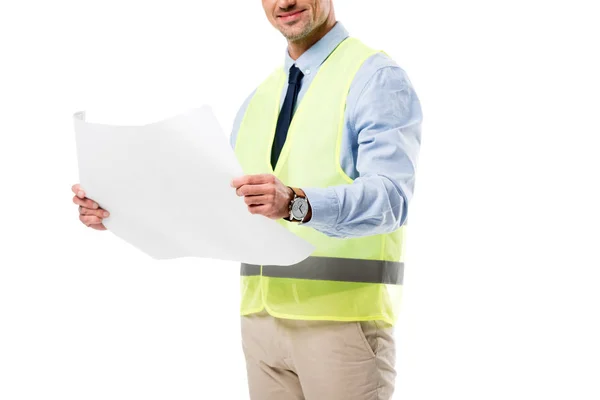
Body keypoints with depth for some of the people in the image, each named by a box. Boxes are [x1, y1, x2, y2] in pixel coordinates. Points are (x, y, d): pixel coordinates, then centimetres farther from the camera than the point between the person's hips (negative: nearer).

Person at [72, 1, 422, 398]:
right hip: (263, 317, 7)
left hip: (343, 319, -6)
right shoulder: (259, 99, 16)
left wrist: (296, 203, -40)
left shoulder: (376, 78, -7)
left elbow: (389, 195, -22)